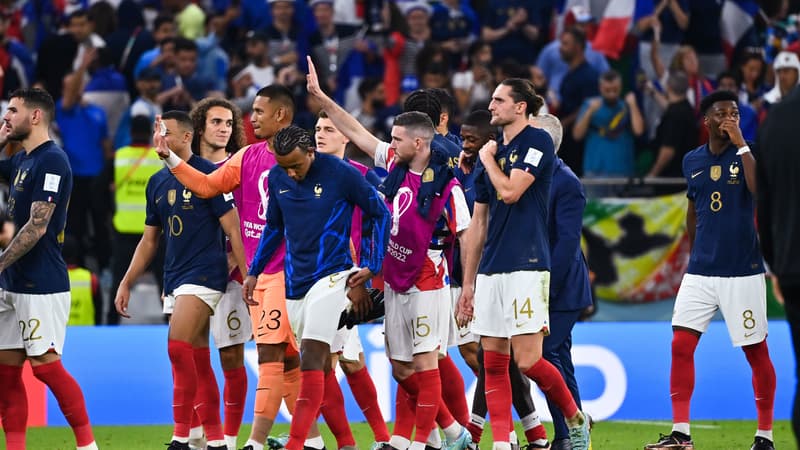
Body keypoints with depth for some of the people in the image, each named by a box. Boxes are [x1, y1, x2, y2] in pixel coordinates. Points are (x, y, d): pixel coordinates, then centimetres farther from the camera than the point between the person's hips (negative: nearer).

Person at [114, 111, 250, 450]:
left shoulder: (207, 174, -8)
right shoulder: (157, 183, 13)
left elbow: (232, 230, -10)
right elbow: (149, 240, 20)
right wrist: (126, 284, 17)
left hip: (204, 275, -8)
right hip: (174, 280, 8)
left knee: (178, 346, -19)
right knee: (198, 361, 7)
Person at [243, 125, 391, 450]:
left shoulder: (341, 174, -10)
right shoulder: (277, 179, 5)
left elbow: (380, 215, -1)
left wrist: (373, 268, -4)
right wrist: (254, 273, 17)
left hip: (331, 277, -6)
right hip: (295, 283, 6)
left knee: (311, 361, -18)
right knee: (321, 368, 10)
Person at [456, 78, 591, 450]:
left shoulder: (537, 142, -4)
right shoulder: (492, 154, 16)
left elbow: (511, 191, -17)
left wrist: (489, 159, 2)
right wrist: (468, 283, 16)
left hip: (526, 267, -7)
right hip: (490, 272, 7)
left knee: (527, 361, -12)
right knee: (493, 363, 2)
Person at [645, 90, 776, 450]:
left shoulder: (746, 154, -3)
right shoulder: (692, 161, 9)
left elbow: (760, 189, -24)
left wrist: (740, 144, -21)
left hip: (743, 272, -4)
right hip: (700, 271, 4)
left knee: (756, 352, 0)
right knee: (681, 345, -5)